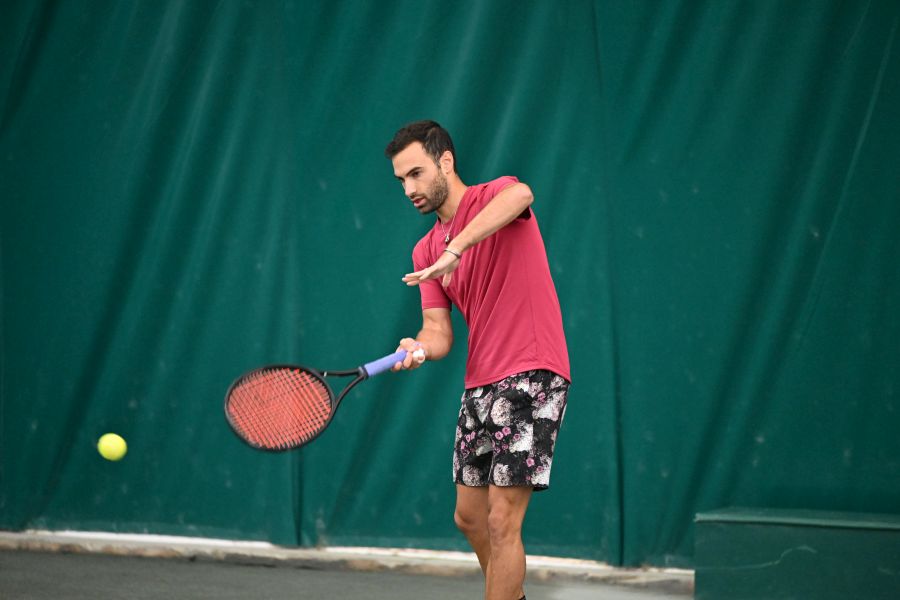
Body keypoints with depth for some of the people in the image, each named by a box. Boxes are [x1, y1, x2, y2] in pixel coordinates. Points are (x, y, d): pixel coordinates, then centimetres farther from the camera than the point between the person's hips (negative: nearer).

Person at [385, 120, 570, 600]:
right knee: (470, 517, 16)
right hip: (479, 385, 9)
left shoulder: (493, 196, -7)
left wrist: (455, 249, -45)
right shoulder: (425, 252, 14)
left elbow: (519, 195, -34)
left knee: (501, 523, -11)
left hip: (530, 376, -9)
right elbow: (440, 333, 8)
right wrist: (419, 349, -17)